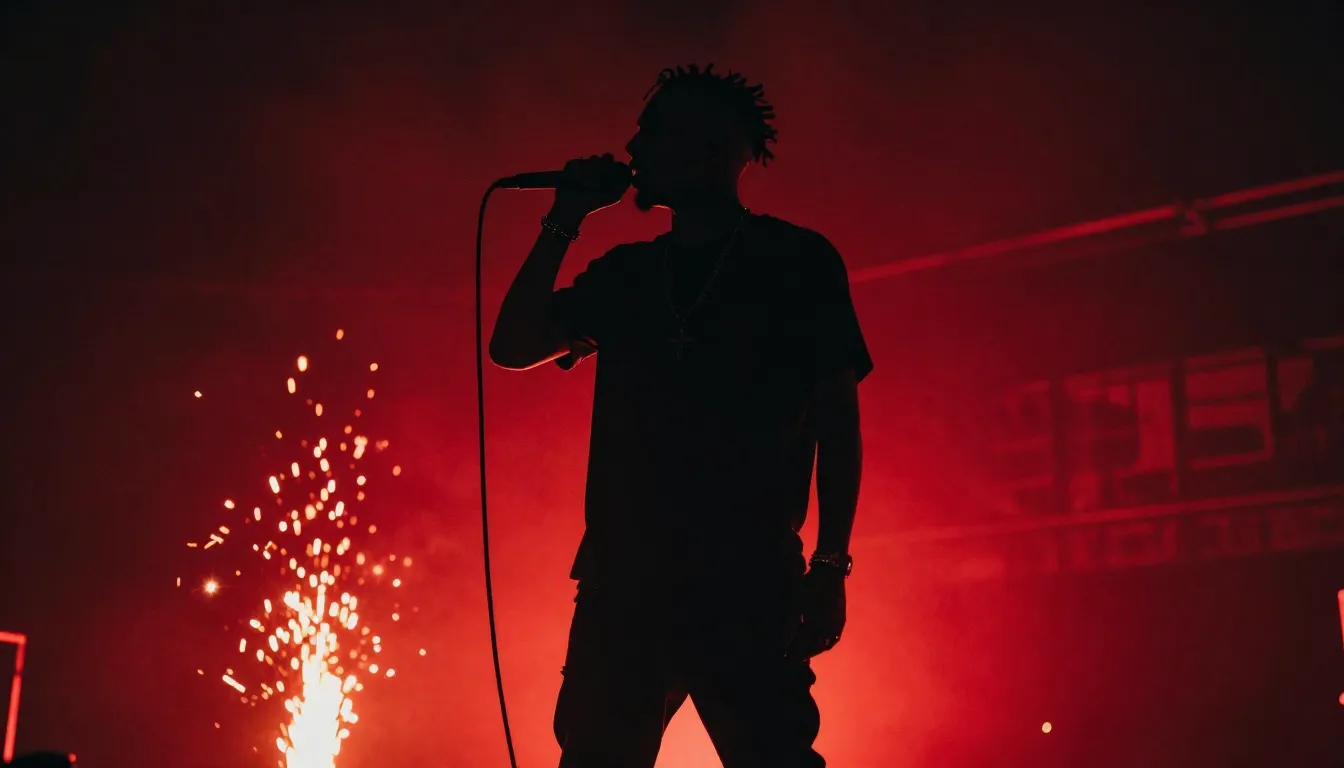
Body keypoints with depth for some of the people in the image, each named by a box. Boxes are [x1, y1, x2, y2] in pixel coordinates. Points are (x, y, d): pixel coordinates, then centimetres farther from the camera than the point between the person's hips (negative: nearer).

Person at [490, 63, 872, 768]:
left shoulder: (798, 261, 5)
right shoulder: (625, 273, 17)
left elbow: (837, 420, 2)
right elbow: (512, 347, 10)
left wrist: (830, 566, -6)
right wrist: (564, 223, 5)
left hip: (749, 584, -4)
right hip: (623, 578, 4)